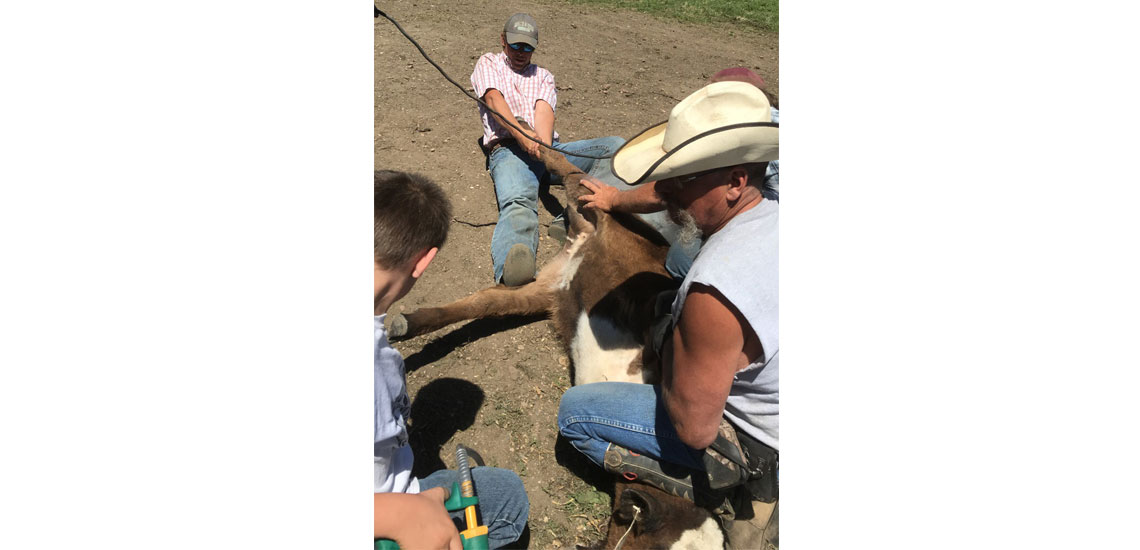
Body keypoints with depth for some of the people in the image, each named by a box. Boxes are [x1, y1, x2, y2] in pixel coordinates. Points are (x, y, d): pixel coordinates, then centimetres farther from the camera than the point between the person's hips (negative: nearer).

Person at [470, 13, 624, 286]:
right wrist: (522, 135, -21)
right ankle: (511, 269, -68)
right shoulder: (489, 64, 23)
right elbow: (494, 99, 0)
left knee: (615, 146, -21)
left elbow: (544, 110, 7)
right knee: (518, 202, -37)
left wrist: (545, 149, -17)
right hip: (508, 148, -4)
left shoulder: (543, 76, 30)